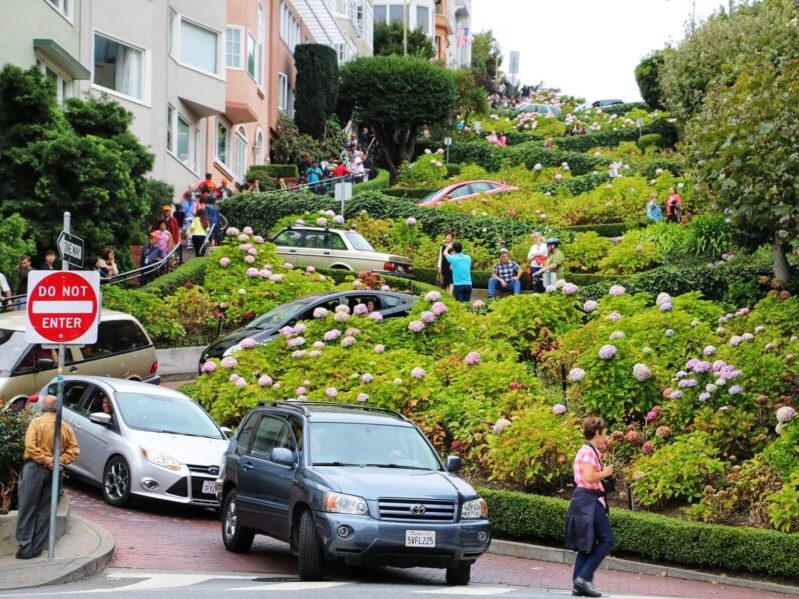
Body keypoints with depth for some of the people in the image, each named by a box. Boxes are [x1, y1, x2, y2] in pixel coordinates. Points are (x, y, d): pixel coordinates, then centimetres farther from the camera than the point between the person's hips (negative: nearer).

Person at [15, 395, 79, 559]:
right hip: (54, 472, 4)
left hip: (35, 467, -4)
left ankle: (24, 547, -5)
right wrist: (59, 462, -4)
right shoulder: (66, 427, 8)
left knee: (27, 510, -1)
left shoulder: (37, 422, -5)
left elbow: (30, 446, -15)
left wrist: (47, 461, -13)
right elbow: (74, 450, 2)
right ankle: (36, 548, 10)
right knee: (45, 511, 10)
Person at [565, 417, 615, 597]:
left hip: (584, 500, 10)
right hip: (590, 500, -10)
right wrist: (605, 473, -9)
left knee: (587, 545, 9)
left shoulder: (588, 450, 18)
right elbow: (589, 477, -24)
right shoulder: (589, 451, -13)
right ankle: (584, 577, -12)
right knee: (607, 541, -9)